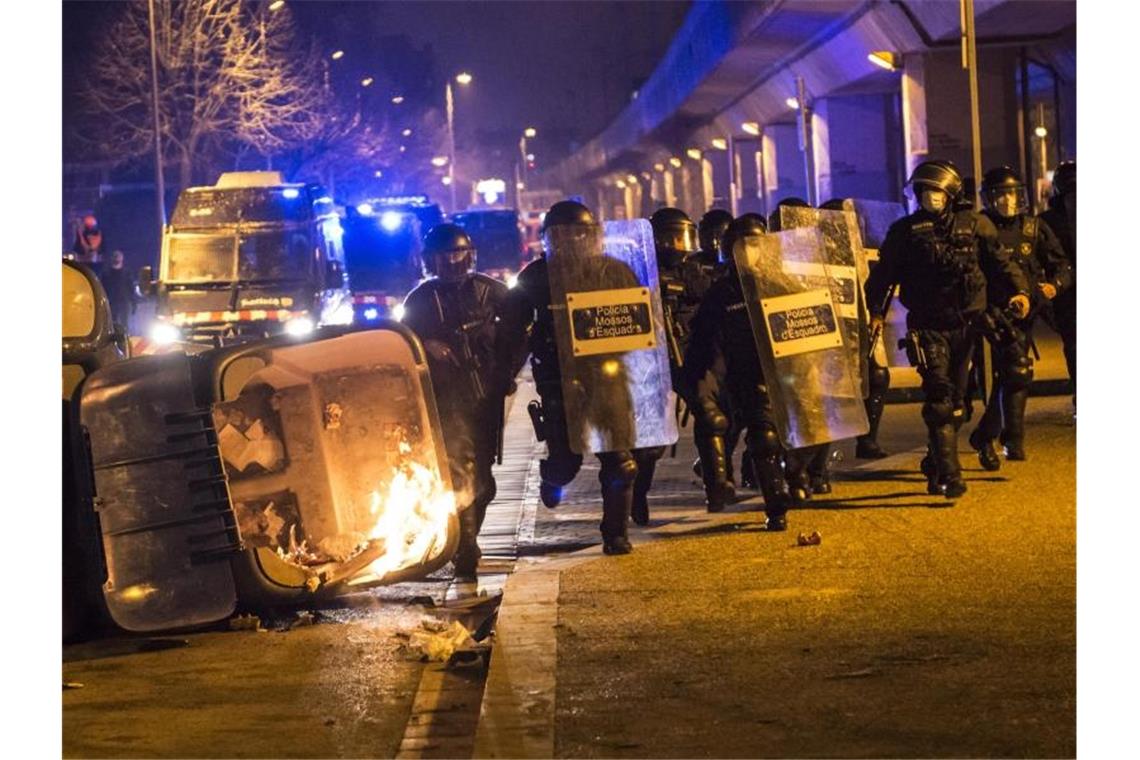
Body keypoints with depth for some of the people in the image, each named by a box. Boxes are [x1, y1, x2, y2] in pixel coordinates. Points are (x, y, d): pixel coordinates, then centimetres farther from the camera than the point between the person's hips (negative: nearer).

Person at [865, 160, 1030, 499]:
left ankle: (936, 466, 26)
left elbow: (1000, 263, 8)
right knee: (939, 397, -14)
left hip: (966, 326, 3)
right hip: (928, 327, -3)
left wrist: (1019, 290, -8)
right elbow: (883, 274, 3)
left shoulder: (974, 226, 5)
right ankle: (949, 474, -17)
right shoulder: (905, 232, 1)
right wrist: (875, 311, -8)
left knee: (956, 400, 11)